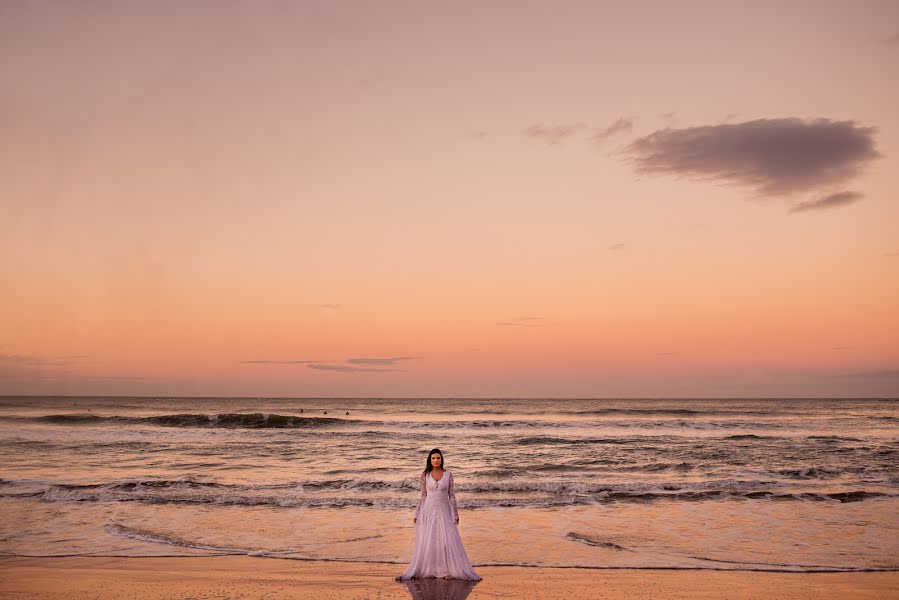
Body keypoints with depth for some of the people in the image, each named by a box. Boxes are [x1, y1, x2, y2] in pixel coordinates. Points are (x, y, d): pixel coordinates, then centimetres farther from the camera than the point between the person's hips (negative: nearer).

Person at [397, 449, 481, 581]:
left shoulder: (448, 474, 0)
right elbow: (423, 495, 7)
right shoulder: (425, 475, 2)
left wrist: (456, 514, -1)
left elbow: (452, 495, 1)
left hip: (444, 511, -1)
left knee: (447, 540, -6)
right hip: (429, 510, 1)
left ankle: (447, 570, 3)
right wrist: (417, 514, 5)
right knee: (427, 541, 4)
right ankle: (429, 570, 14)